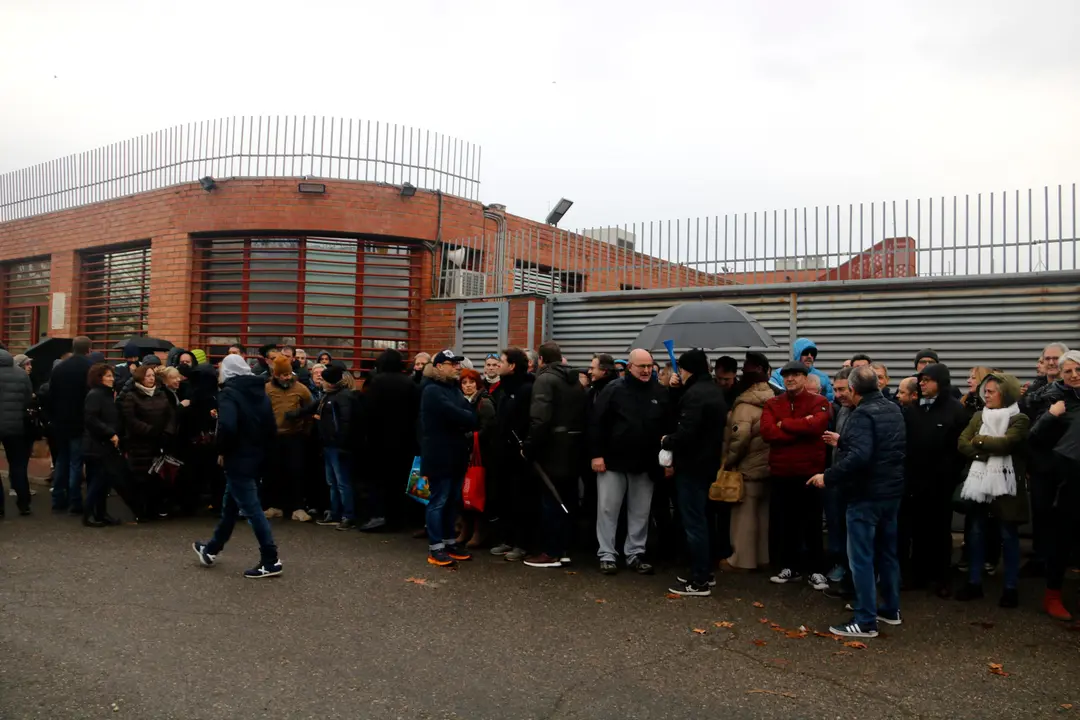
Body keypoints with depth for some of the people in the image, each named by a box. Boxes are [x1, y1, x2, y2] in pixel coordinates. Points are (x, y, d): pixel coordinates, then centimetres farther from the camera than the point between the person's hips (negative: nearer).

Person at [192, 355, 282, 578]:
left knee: (252, 510, -4)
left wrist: (222, 451, -13)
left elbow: (227, 427, -29)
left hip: (238, 460, -8)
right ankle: (211, 550, 36)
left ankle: (271, 561, -1)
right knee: (230, 506, 21)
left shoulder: (229, 393, -13)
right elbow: (272, 428, 9)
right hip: (256, 459, 8)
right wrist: (260, 449, 14)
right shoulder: (261, 393, 10)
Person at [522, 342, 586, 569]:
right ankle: (563, 548, 20)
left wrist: (528, 447, -15)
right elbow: (582, 417, 13)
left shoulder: (545, 379, -10)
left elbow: (540, 419, -22)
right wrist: (579, 444, 14)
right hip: (572, 447, 8)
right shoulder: (575, 381, 16)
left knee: (550, 499, -2)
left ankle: (551, 552, 3)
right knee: (566, 498, 12)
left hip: (552, 448, -8)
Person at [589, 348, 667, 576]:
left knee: (640, 513, 10)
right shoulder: (614, 389, -6)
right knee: (608, 510, 3)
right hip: (613, 461, -3)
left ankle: (635, 554, 22)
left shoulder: (660, 393, 4)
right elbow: (596, 422, -7)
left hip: (645, 464, 3)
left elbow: (668, 425, 10)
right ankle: (607, 555, 13)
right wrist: (596, 454, -12)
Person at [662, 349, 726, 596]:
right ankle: (703, 574, 25)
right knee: (697, 519, 18)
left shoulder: (695, 393, -19)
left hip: (692, 465, -10)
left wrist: (667, 441, -9)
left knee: (693, 522, -4)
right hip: (706, 463, 10)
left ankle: (699, 581, 2)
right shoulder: (713, 390, 14)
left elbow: (686, 432, -26)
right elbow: (682, 413, 19)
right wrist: (677, 390, 8)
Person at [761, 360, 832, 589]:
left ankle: (815, 570, 16)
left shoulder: (819, 402, -1)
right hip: (781, 472, 3)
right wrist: (801, 428, -16)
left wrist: (783, 424, -11)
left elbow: (815, 426, -22)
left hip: (810, 471, -3)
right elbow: (767, 432, -9)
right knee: (783, 521, 11)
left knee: (812, 523, 6)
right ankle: (790, 567, 24)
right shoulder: (772, 404, 8)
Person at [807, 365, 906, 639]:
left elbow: (859, 456, -31)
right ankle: (890, 609, 31)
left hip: (866, 495, -9)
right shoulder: (894, 410, 11)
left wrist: (828, 477, -23)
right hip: (891, 491, 9)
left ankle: (865, 621, 0)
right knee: (887, 552, 19)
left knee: (861, 557, -3)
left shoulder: (862, 414, -18)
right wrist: (843, 441, 31)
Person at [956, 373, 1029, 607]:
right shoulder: (978, 416, 9)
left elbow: (1006, 443, -21)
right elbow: (962, 444, 0)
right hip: (979, 481, 5)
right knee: (975, 533, 10)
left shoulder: (1019, 419, -5)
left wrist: (979, 440, -7)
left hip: (1005, 484, -5)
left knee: (1008, 535, 5)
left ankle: (1010, 588, 15)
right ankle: (974, 583, 20)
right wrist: (988, 452, -15)